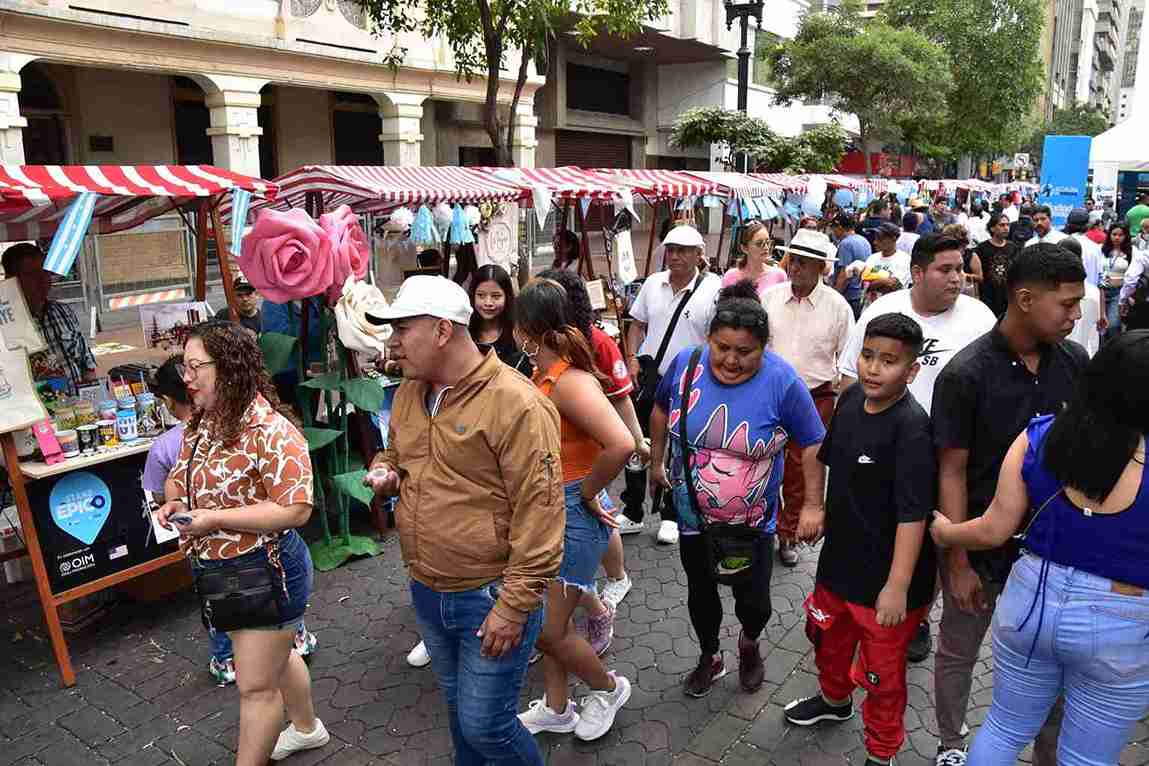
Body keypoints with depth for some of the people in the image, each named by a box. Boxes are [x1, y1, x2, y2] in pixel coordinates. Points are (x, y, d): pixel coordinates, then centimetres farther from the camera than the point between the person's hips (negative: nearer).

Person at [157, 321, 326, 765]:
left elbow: (295, 511, -29)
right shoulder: (200, 425, 2)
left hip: (266, 570, -9)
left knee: (256, 685, 5)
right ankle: (307, 728, 49)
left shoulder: (270, 433, -26)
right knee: (274, 655, 27)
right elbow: (177, 478, 17)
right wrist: (173, 502, -6)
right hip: (221, 573, 9)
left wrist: (216, 518, -31)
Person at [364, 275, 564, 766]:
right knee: (458, 707, 25)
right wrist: (386, 473, -3)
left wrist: (514, 606, -20)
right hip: (427, 594, 7)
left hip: (491, 597, -7)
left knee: (486, 726, 4)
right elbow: (395, 453, 21)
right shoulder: (408, 392, 3)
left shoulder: (515, 403, -22)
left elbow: (538, 513, -22)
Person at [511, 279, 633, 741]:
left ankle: (608, 688, 29)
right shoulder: (543, 376, 2)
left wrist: (587, 492, -21)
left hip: (575, 515, -8)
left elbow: (621, 445, -37)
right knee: (547, 620, 18)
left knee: (547, 630, 2)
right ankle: (556, 709, 38)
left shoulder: (571, 382, -24)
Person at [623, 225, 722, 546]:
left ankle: (671, 515, 29)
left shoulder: (713, 290, -11)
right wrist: (632, 358, 1)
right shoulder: (653, 283, 4)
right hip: (647, 377, 4)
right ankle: (632, 511, 29)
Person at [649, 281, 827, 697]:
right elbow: (661, 410, 6)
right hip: (693, 513, 3)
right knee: (700, 592, 19)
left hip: (753, 521, -2)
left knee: (753, 600, 8)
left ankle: (749, 643, 45)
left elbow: (812, 443, -10)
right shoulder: (686, 363, -13)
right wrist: (657, 461, 13)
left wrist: (813, 505, -12)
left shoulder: (782, 381, -21)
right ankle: (710, 658, 47)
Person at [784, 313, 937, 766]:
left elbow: (913, 513, -27)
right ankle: (834, 699, 56)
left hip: (883, 576, -7)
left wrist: (898, 585, -28)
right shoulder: (851, 399, -4)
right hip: (839, 555, 7)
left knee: (882, 673, 12)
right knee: (827, 636, 29)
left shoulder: (911, 428, -25)